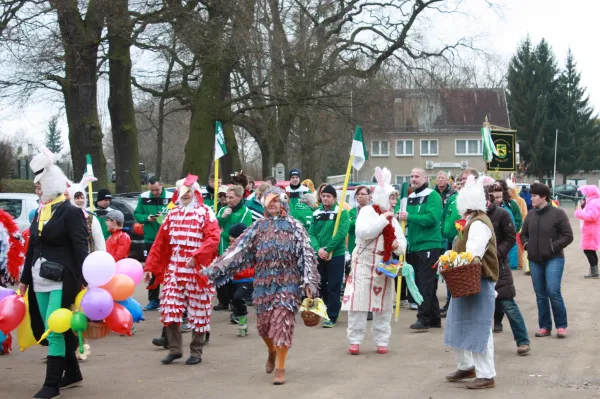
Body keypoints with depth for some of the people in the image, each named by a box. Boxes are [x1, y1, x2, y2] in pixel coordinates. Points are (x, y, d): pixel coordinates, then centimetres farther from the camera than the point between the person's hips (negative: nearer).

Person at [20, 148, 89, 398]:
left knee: (54, 330, -9)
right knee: (52, 330, 12)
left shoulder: (70, 212, -9)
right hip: (41, 281, 8)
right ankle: (72, 373, 25)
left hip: (62, 281, -8)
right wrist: (25, 279, 17)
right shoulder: (40, 212, 14)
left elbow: (80, 248, -13)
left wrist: (82, 281, -17)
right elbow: (33, 247, 18)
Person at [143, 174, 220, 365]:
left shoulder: (206, 213, -2)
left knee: (198, 312, 2)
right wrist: (150, 267, 6)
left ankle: (196, 352, 12)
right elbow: (160, 243, 11)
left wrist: (197, 256, -28)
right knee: (170, 310, 0)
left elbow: (213, 238, -16)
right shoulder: (172, 214, 12)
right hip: (173, 270, 4)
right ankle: (174, 349, 13)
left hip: (197, 270, -4)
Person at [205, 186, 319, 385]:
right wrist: (215, 269, -4)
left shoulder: (294, 226, 0)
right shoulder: (258, 226, 8)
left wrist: (308, 281, -14)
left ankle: (280, 368, -3)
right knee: (264, 323, 8)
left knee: (282, 322, -10)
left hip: (288, 281, -3)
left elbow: (306, 254, -4)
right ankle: (272, 352, 39)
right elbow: (239, 248, 3)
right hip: (264, 282, 3)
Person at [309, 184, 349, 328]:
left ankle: (332, 316, 3)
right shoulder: (316, 213, 8)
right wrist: (318, 249, -15)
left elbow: (341, 233, -16)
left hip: (336, 255, -5)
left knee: (333, 287, -2)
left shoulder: (342, 212, -6)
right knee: (321, 285, 13)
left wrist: (328, 249, -19)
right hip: (319, 255, 5)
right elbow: (311, 233, 2)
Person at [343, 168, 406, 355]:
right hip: (364, 265, -6)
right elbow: (363, 232, -24)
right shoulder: (367, 211, -7)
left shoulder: (391, 217, 12)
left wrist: (398, 245, -9)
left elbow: (402, 240, 14)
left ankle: (382, 341, 15)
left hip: (385, 267, 6)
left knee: (383, 306, 7)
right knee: (359, 303, -5)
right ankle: (355, 341, 3)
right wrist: (383, 219, -21)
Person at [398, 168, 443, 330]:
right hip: (414, 246, 8)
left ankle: (423, 318, -7)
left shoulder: (432, 196, -9)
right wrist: (400, 218, -1)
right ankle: (434, 318, 19)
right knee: (421, 283, 11)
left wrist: (409, 217, -21)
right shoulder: (410, 198, 14)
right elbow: (406, 220, 21)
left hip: (429, 245, -8)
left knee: (425, 284, -9)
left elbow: (432, 218, -22)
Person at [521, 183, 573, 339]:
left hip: (554, 259, -5)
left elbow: (568, 236, -8)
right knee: (540, 295, 8)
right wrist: (526, 244, 2)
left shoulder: (558, 213, -8)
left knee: (553, 292, -13)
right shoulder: (530, 214, 8)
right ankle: (545, 327, 16)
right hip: (535, 260, 5)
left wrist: (554, 247, -14)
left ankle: (561, 326, 1)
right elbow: (523, 234, 21)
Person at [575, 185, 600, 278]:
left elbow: (590, 216, -27)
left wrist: (579, 211, -18)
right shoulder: (592, 202, 17)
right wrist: (583, 206, 8)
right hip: (591, 231, 11)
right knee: (591, 251, 15)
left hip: (591, 231, -11)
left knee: (588, 250, -10)